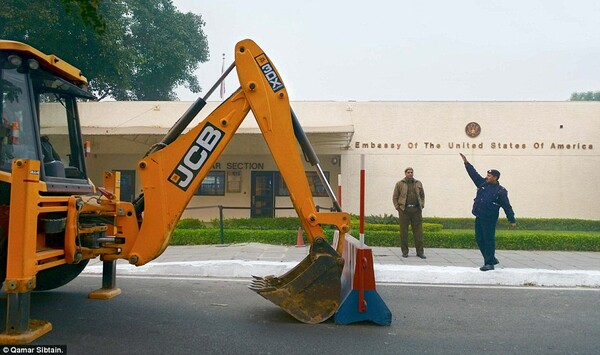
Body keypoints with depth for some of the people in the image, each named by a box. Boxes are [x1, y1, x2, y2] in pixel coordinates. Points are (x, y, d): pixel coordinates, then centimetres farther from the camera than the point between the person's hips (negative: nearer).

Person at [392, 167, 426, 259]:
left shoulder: (418, 183, 12)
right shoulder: (399, 184, 4)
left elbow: (422, 195, 20)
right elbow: (395, 197, 6)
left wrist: (422, 206, 9)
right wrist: (398, 208, -3)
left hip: (416, 210, 2)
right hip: (404, 210, -2)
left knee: (418, 231, 1)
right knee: (403, 231, 0)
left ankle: (420, 251, 8)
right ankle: (405, 251, 8)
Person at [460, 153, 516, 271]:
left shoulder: (501, 191, -6)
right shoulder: (483, 183, 10)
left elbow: (507, 207, -6)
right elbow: (474, 173, 14)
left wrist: (512, 220, -6)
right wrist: (466, 163, 10)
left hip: (489, 220, -7)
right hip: (478, 218, 7)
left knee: (489, 240, -4)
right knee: (479, 239, 11)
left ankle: (489, 263, 3)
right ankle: (491, 259, 25)